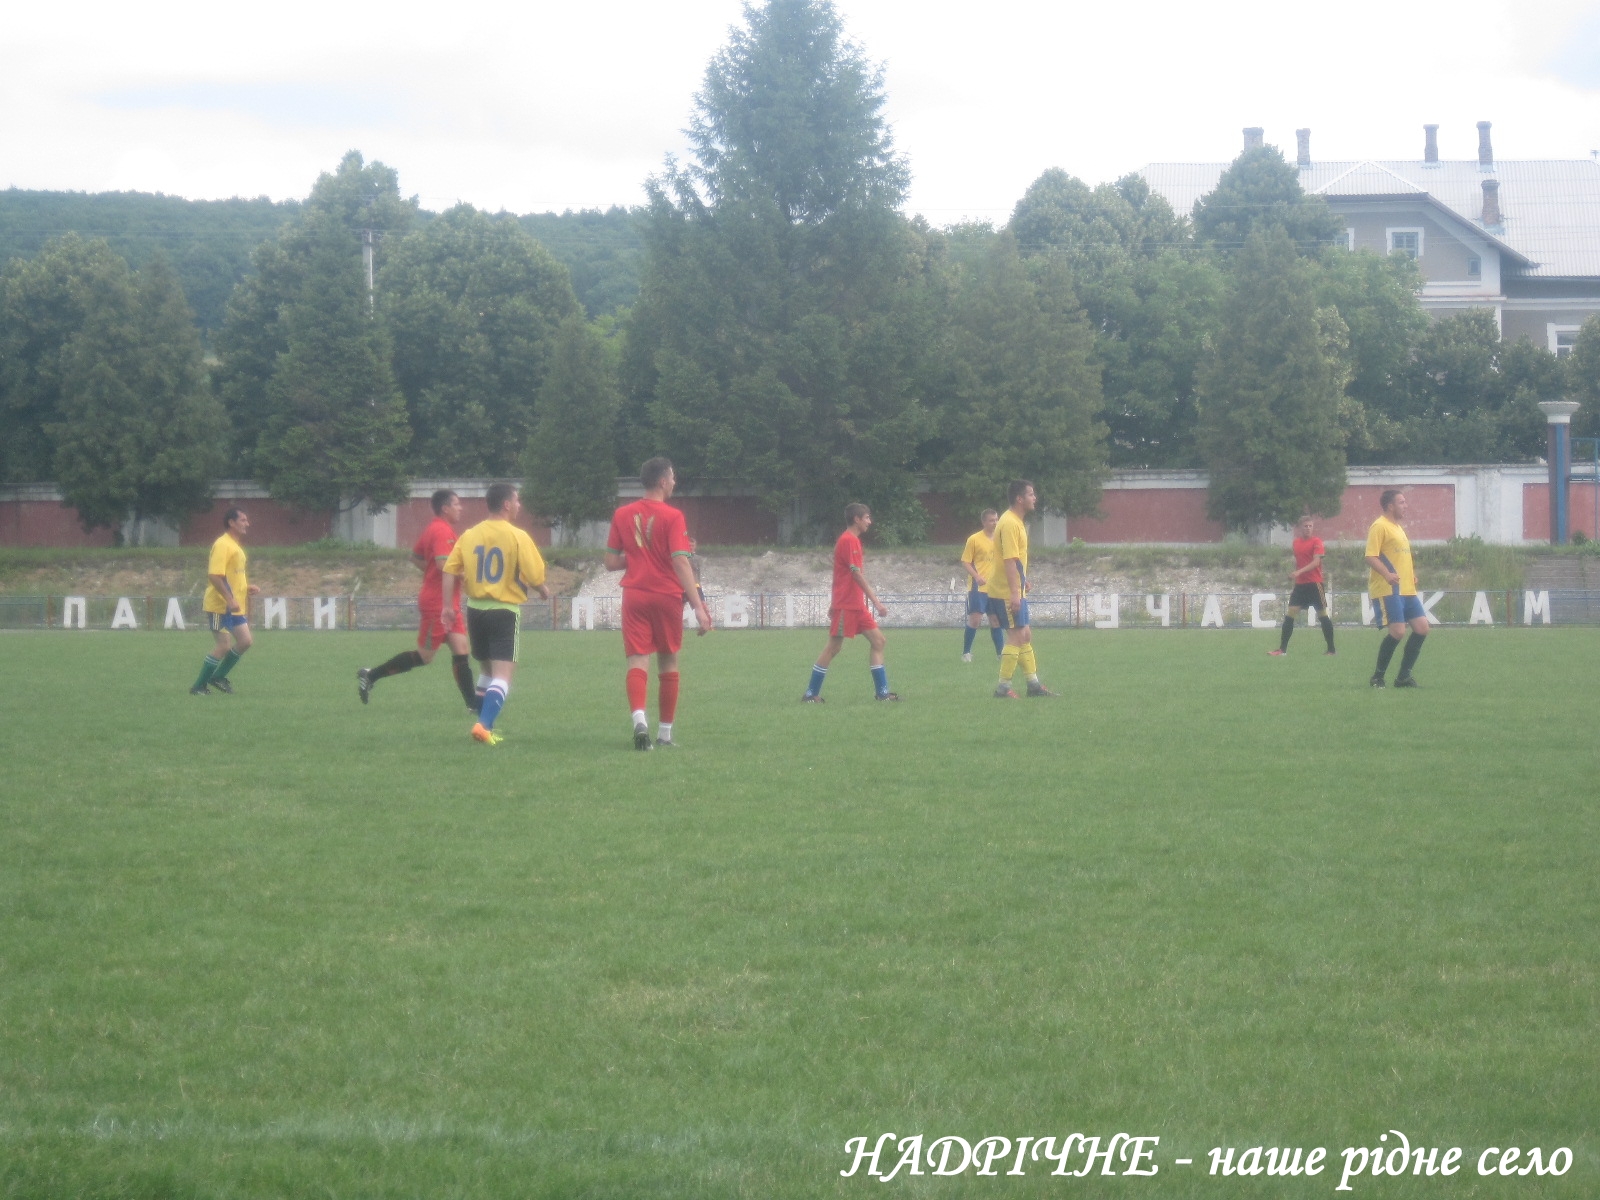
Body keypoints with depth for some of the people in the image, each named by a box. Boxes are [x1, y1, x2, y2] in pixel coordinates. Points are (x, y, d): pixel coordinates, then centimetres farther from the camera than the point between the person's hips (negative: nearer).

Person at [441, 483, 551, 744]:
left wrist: (447, 605, 6)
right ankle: (484, 725, -24)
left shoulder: (470, 535, 4)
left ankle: (484, 725, 23)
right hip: (505, 610, -5)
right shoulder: (517, 537, -10)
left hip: (475, 610, 5)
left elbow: (450, 570, 0)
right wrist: (543, 590, 9)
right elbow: (535, 576, -13)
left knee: (488, 671, 22)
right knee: (502, 675, -7)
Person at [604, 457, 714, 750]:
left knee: (638, 661, -5)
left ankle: (639, 718, -30)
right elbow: (681, 563, -18)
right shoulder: (672, 517, -9)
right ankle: (664, 733, 18)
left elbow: (611, 562, 6)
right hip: (667, 595, -2)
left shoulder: (622, 515, 4)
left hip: (634, 596, 2)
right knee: (668, 664, 12)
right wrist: (698, 606, -20)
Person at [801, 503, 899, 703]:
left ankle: (882, 692, 3)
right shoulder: (849, 541, -14)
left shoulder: (851, 540, 16)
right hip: (846, 605, -10)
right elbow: (857, 574, -20)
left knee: (878, 640, 4)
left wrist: (834, 603, 23)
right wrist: (876, 601, -21)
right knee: (833, 647, -4)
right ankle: (811, 693, 3)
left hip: (857, 606, 10)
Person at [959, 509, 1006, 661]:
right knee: (975, 620, -8)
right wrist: (977, 577, -21)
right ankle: (966, 653, 2)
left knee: (996, 620, 9)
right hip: (978, 587, -5)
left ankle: (1000, 652, 15)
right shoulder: (974, 539, -7)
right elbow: (965, 562, -7)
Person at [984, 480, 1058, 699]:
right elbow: (1009, 561, -24)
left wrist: (1022, 581, 25)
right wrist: (1014, 593, -27)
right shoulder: (1009, 524, -19)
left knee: (1025, 636, 14)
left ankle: (1034, 684, 20)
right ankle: (1002, 689, -6)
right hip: (1006, 592, -10)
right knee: (1016, 637, -9)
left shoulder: (1016, 522, 14)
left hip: (1015, 592, 10)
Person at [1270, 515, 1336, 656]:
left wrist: (1299, 572, -29)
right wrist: (1292, 584, 20)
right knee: (1290, 614, -2)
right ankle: (1282, 649, -1)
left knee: (1322, 615, 0)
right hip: (1300, 584, 6)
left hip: (1314, 583, -6)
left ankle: (1331, 649, 7)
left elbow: (1316, 562, -17)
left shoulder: (1316, 542, -6)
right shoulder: (1296, 542, 12)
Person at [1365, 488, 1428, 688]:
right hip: (1388, 590, -10)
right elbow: (1371, 557, -18)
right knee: (1397, 631, -17)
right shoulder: (1379, 526, -8)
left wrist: (1412, 573, 17)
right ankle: (1377, 677, -4)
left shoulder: (1397, 527, 22)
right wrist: (1387, 574, -31)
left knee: (1422, 627, 2)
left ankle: (1403, 676, 9)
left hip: (1406, 590, 10)